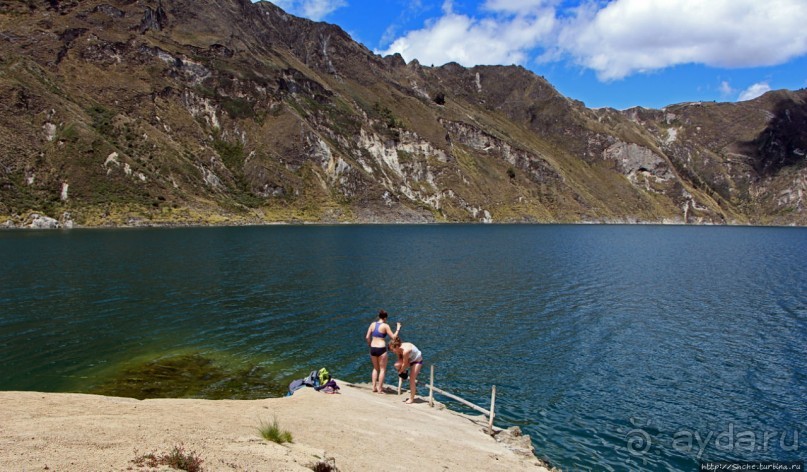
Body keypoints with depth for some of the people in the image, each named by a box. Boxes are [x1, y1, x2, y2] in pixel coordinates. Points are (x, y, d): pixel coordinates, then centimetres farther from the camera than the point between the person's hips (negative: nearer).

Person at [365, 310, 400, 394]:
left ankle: (374, 387, 21)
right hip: (381, 349, -5)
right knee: (382, 369, 8)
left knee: (375, 368, 21)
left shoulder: (373, 324, 5)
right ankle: (380, 389, 8)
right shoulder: (385, 326, -9)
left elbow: (367, 337, 5)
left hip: (373, 348, 5)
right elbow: (393, 337, -8)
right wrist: (398, 329, 5)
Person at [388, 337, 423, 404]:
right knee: (397, 365, -15)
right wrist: (401, 370, -14)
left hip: (417, 361, -8)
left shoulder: (405, 351, -37)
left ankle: (411, 399, 5)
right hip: (410, 360, 8)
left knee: (412, 380, -9)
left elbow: (404, 364, -26)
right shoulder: (399, 348, -14)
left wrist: (400, 372, -11)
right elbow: (400, 360, -2)